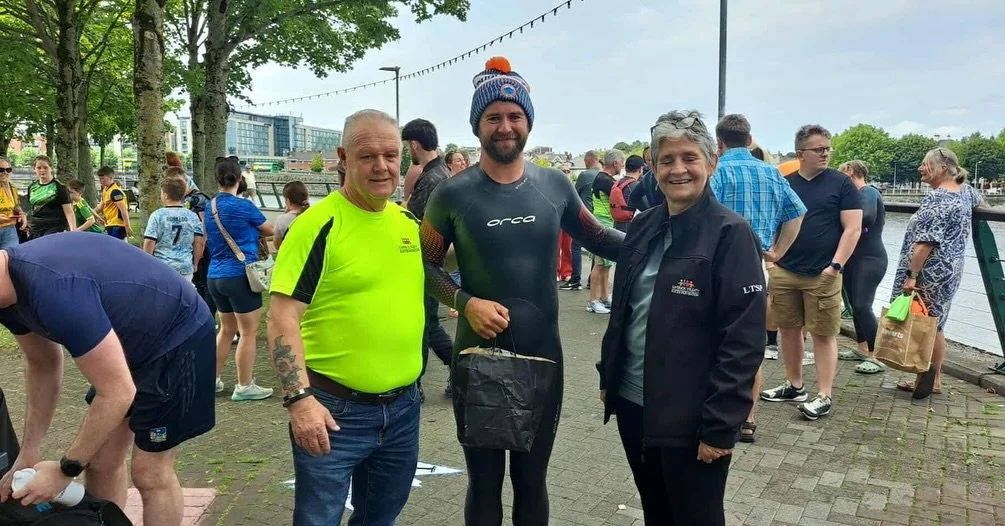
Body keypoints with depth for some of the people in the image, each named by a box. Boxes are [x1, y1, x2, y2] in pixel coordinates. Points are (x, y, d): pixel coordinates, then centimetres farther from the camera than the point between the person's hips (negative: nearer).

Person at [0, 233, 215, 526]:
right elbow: (43, 365, 10)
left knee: (150, 473, -3)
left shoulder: (54, 291, -36)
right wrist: (29, 452, 7)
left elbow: (118, 393, -29)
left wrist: (66, 470, -16)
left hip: (178, 338, -9)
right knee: (100, 462, 11)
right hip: (133, 338, 9)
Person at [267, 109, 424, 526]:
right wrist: (299, 398, -24)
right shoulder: (319, 223, -13)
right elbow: (282, 316, -16)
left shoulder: (409, 221, 6)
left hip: (403, 406, 6)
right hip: (335, 410, -6)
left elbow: (432, 276, 24)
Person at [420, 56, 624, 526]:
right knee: (484, 480, 14)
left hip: (543, 354, 2)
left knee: (532, 479, 18)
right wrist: (465, 302, -16)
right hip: (478, 354, -2)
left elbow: (595, 237, 12)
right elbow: (425, 264, 0)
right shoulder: (453, 193, -7)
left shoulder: (555, 185, -1)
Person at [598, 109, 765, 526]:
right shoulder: (643, 228, 6)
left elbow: (744, 339, -16)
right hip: (633, 405, 6)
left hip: (690, 419, -6)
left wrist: (720, 425, -18)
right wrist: (607, 377, 12)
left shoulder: (731, 234, -12)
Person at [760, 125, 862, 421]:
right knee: (788, 329, 11)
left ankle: (824, 396, 6)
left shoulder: (841, 184, -1)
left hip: (822, 275, -4)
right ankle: (794, 386, 25)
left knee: (824, 334, 0)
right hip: (783, 273, 4)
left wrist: (835, 265, -13)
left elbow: (853, 228, -5)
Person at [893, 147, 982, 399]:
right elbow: (976, 200, 35)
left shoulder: (936, 199, -20)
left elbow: (925, 242, -25)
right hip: (951, 270, 10)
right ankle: (934, 379, 20)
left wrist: (911, 274, -25)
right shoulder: (964, 190, 9)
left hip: (931, 273, -10)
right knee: (935, 325, 14)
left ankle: (927, 378, 0)